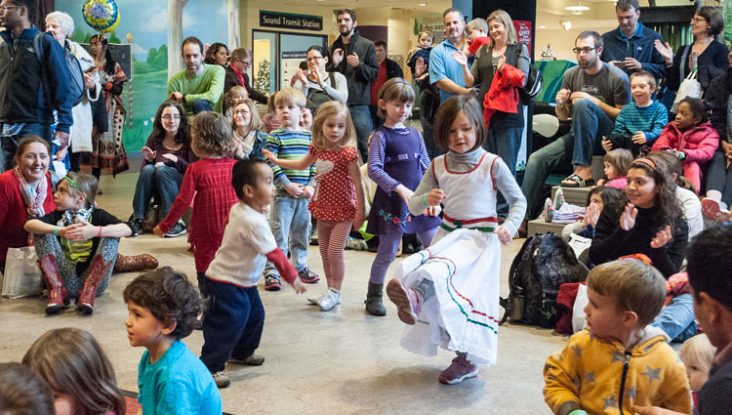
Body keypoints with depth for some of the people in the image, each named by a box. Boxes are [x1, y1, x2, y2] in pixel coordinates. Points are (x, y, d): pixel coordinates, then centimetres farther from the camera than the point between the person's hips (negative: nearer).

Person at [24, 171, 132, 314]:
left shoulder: (97, 215, 0)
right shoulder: (58, 215, 7)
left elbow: (126, 230, -18)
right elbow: (28, 224, -13)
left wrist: (95, 231, -34)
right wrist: (60, 231, -30)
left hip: (94, 280, -2)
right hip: (65, 280, 2)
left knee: (110, 234, -18)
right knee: (44, 232, -9)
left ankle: (88, 291, -21)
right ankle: (57, 290, -13)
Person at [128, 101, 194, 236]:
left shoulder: (188, 139, -5)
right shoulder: (154, 139, 5)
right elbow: (142, 171, 4)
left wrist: (176, 160, -27)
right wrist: (149, 159, -17)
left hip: (183, 191, -3)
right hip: (160, 193, 3)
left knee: (162, 170, -29)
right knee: (148, 169, -25)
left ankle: (175, 223, -31)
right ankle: (137, 220, -25)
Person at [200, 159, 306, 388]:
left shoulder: (238, 210, 0)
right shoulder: (254, 222, -29)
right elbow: (274, 254, -25)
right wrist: (293, 277, -17)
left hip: (244, 281, 10)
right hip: (227, 284, -10)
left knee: (254, 316, 20)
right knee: (228, 325, -6)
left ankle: (242, 353, 40)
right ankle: (210, 367, 4)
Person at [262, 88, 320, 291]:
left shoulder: (309, 136, 7)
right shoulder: (275, 136, -5)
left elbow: (314, 163, 8)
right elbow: (270, 164, -11)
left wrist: (311, 185, -5)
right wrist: (287, 185, -16)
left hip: (305, 194, 4)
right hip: (283, 193, -4)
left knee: (302, 232, 15)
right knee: (279, 233, -4)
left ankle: (300, 266, 30)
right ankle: (271, 272, 2)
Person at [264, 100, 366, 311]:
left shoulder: (347, 152, -19)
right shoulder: (317, 148, 1)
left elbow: (358, 183, -16)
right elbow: (302, 165, 22)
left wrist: (360, 211, -15)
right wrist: (276, 160, 21)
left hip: (343, 210, -7)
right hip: (323, 208, 7)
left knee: (335, 251, -9)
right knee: (324, 252, 14)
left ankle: (335, 292, 7)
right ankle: (331, 291, 26)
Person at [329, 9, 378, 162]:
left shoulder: (367, 45, 3)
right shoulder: (334, 47, 14)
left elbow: (374, 74, -1)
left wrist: (359, 65, -17)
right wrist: (334, 65, -4)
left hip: (358, 103, -4)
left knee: (367, 147, -5)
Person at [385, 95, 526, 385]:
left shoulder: (492, 164, -5)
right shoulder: (438, 166, 6)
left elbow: (518, 200, 4)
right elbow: (413, 205, 9)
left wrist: (510, 226, -15)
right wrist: (427, 200, -14)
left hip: (480, 238, -5)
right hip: (448, 234, 5)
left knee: (444, 269, -33)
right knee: (449, 297, 1)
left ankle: (415, 296, -60)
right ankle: (465, 360, 12)